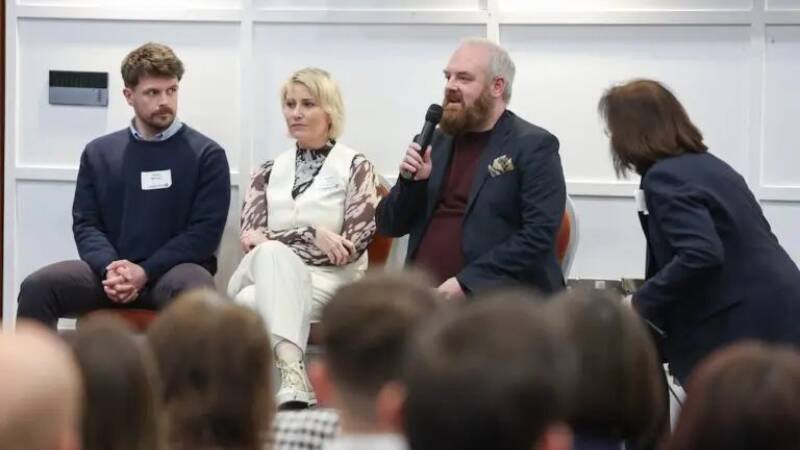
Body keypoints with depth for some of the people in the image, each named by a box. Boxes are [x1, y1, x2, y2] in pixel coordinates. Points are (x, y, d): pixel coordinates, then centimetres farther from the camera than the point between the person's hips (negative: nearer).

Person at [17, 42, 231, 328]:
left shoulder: (206, 155, 6)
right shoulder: (99, 153, 16)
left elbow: (205, 230, -1)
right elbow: (85, 223, 11)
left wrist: (145, 272, -13)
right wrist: (110, 268, -12)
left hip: (172, 271, -3)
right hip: (111, 272, 3)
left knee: (195, 291, -39)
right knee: (37, 286, -24)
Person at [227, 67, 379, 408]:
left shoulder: (355, 167, 5)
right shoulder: (269, 171, 17)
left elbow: (353, 245, -6)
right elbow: (249, 236, 3)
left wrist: (272, 238, -8)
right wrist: (312, 235, -13)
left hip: (328, 282, -2)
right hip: (274, 274, 3)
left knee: (253, 302, -34)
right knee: (271, 254, -37)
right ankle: (293, 381, -56)